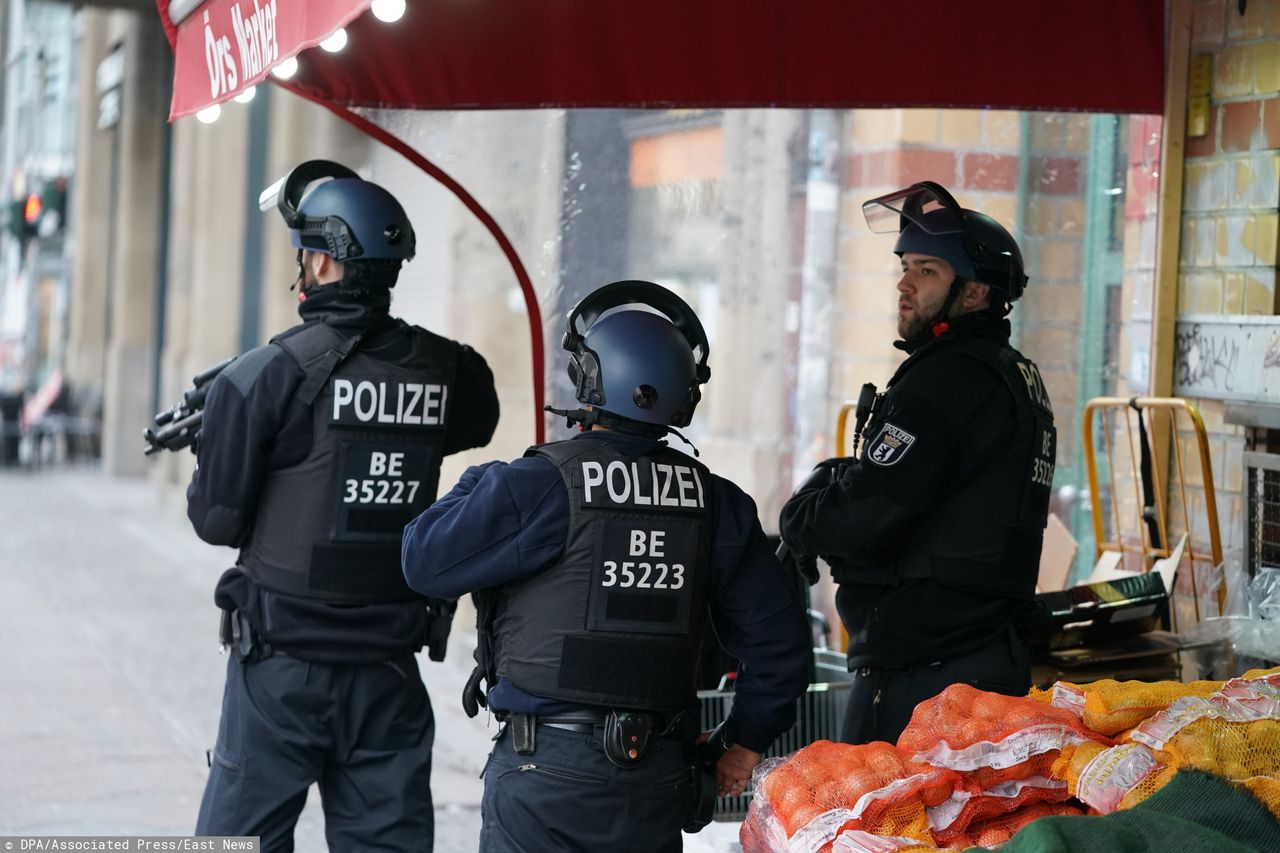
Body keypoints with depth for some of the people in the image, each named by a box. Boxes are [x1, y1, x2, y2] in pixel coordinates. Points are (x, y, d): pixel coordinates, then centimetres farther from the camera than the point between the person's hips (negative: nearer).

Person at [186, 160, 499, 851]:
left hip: (283, 668, -3)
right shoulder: (446, 373, -1)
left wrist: (207, 441, 12)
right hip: (390, 670, 4)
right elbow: (480, 420, 23)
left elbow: (216, 519, -7)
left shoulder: (266, 374, -12)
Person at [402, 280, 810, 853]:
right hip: (659, 777, 5)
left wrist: (478, 483, 10)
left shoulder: (540, 486, -13)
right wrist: (745, 740, 20)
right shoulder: (715, 502, 3)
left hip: (546, 768, -4)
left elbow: (425, 560, -7)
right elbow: (778, 636, 7)